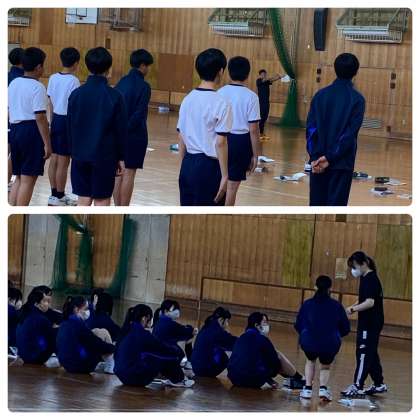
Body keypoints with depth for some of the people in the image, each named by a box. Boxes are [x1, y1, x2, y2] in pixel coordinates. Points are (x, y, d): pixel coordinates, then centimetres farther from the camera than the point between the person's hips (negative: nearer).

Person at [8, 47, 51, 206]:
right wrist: (47, 143, -15)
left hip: (15, 130, 8)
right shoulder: (37, 87, -13)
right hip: (32, 132, -8)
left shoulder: (13, 84, 11)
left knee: (19, 178, 17)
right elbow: (40, 117, -18)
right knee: (28, 180, -3)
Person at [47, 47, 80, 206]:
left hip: (56, 119, 7)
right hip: (67, 121, -7)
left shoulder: (53, 78, 4)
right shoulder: (73, 81, -15)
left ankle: (54, 193, 21)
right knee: (63, 162, 1)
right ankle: (59, 197, 7)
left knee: (54, 159, 13)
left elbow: (50, 103, 10)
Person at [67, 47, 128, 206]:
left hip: (80, 155, 3)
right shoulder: (115, 97, -10)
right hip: (105, 157, -3)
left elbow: (70, 127, 6)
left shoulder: (76, 94, -1)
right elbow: (121, 130, -4)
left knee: (83, 199, 9)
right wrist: (118, 157, 7)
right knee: (102, 200, 3)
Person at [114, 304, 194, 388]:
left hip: (123, 375, 9)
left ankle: (172, 378, 24)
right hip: (135, 377, -9)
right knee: (168, 355, 3)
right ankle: (178, 380, 20)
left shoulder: (127, 330, 10)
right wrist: (175, 351, 13)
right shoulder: (141, 333, -14)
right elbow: (163, 348, -5)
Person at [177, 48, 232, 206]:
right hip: (209, 165, -6)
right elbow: (220, 142, -15)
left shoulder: (188, 99, 6)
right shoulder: (221, 103, -13)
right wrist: (224, 176, -11)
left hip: (188, 164, 6)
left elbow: (181, 137, 10)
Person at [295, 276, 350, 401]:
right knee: (325, 367, 29)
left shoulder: (308, 304, 9)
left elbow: (298, 326, 14)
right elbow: (345, 328, 12)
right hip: (330, 344, 0)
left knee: (310, 361, 35)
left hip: (309, 342, 0)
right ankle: (323, 388, 5)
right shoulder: (336, 306, 9)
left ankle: (308, 388, 24)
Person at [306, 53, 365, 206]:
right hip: (342, 162, -3)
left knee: (316, 202, 10)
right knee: (336, 204, 0)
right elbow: (350, 133, -13)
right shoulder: (357, 99, -7)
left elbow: (311, 127, -4)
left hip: (317, 160, 3)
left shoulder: (320, 95, 2)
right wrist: (330, 158, -13)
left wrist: (314, 157, -6)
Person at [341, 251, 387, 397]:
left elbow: (370, 302, -26)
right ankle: (379, 384, 23)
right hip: (369, 323, 10)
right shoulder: (367, 278, 12)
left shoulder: (370, 279, -17)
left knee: (364, 353, -9)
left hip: (371, 323, -10)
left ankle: (358, 386, -9)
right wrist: (354, 306, 5)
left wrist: (353, 309, -24)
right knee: (370, 353, 15)